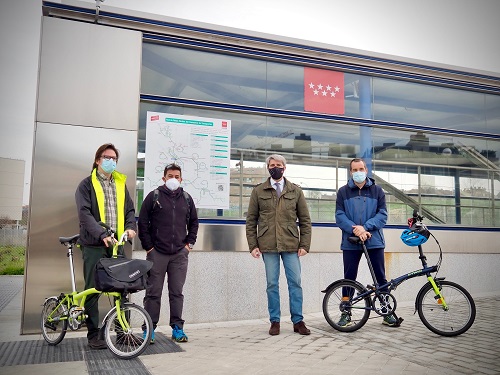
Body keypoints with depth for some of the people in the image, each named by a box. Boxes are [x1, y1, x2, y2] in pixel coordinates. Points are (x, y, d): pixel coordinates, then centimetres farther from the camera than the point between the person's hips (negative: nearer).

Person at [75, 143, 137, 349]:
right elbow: (84, 214, -11)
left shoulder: (120, 183, 14)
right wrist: (102, 234, -24)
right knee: (92, 291, 3)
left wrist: (130, 227, -6)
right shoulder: (87, 184, -1)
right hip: (94, 245, -4)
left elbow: (130, 209, 14)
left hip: (117, 244, 4)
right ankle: (93, 335, 15)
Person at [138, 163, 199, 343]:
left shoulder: (186, 198, 11)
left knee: (177, 292, 7)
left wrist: (189, 243, 10)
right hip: (157, 253, -2)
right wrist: (148, 246, -3)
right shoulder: (154, 196, 1)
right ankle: (149, 329, 13)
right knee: (153, 292, 3)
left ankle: (177, 328, 16)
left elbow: (193, 222, 19)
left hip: (180, 254, 3)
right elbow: (143, 223, 1)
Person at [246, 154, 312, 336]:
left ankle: (298, 321, 14)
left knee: (295, 283, 2)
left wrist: (304, 245, 1)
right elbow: (251, 220, 7)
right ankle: (275, 321, 17)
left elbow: (305, 220, 9)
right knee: (272, 284, 5)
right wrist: (253, 245, -1)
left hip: (291, 245, 1)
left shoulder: (295, 191, 10)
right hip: (268, 245, 0)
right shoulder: (258, 191, 8)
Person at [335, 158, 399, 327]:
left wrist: (365, 227, -15)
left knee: (380, 277, 7)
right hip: (350, 242, 0)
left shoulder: (377, 190, 7)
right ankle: (346, 313, 15)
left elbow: (382, 214, 0)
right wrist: (355, 230, -18)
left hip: (374, 241, 1)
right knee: (349, 278, 6)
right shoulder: (343, 191, 6)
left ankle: (387, 312, 19)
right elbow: (339, 216, -2)